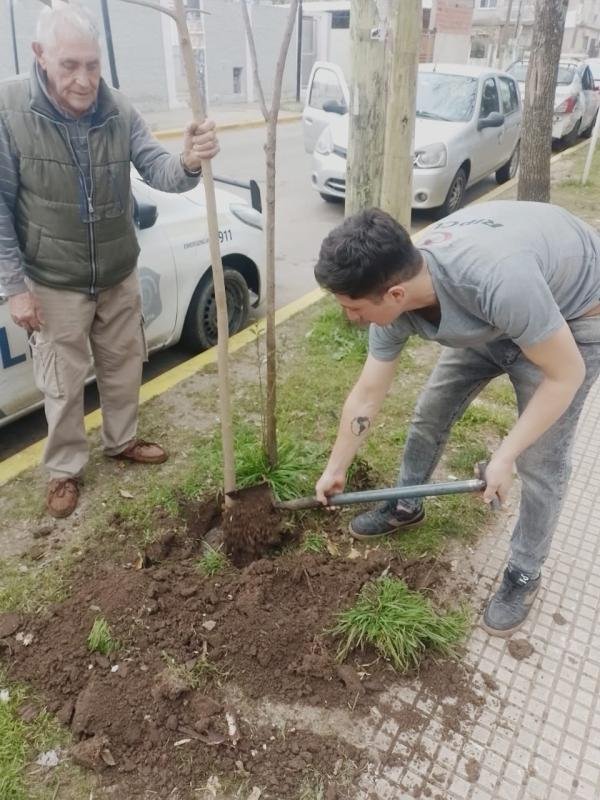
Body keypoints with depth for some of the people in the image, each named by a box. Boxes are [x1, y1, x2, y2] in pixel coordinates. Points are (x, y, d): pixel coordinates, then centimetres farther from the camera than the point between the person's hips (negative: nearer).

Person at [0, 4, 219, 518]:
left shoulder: (120, 112, -8)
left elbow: (157, 170, -14)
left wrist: (189, 163, -39)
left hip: (120, 278, 4)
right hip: (54, 286, -3)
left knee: (123, 366, 19)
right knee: (63, 385, 9)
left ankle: (123, 442, 43)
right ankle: (66, 470, 30)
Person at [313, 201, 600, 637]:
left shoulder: (496, 280, -45)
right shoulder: (395, 302, -22)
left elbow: (565, 374, -30)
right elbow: (367, 394, -8)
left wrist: (504, 456, -25)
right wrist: (336, 469, 2)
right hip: (494, 317, 6)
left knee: (541, 461, -4)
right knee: (432, 409, 8)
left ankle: (524, 574, 18)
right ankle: (406, 506, 32)